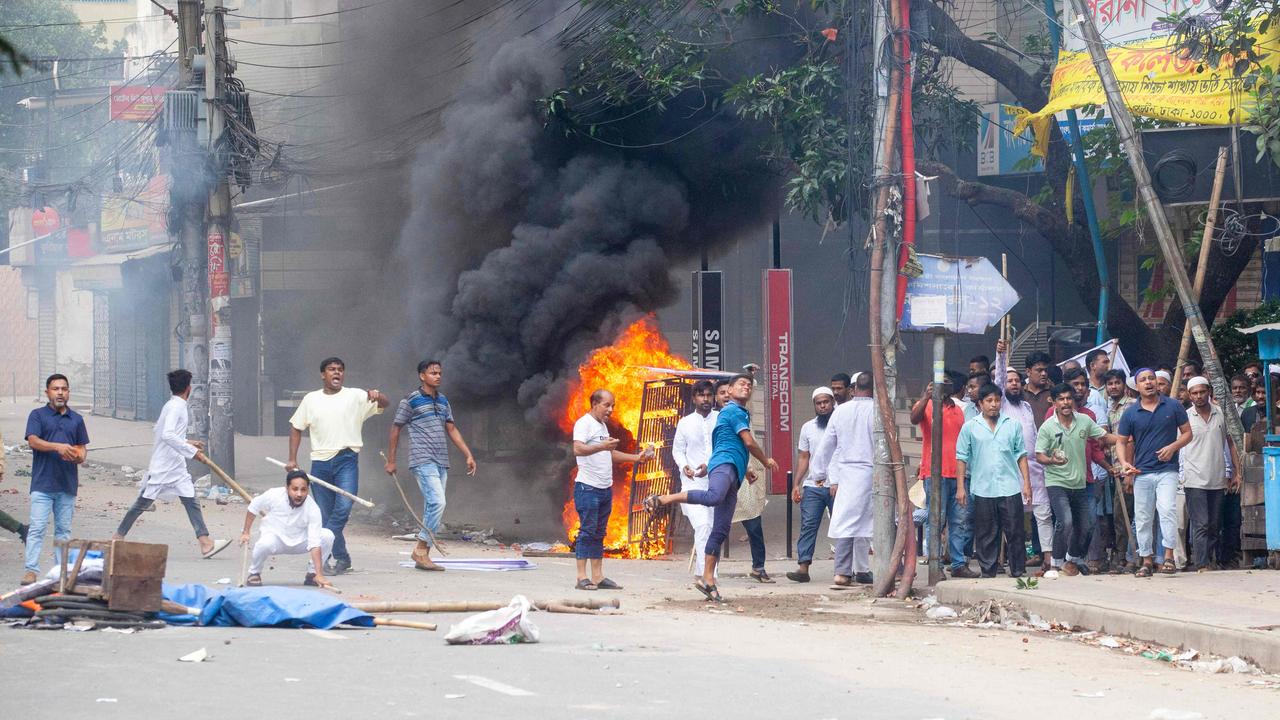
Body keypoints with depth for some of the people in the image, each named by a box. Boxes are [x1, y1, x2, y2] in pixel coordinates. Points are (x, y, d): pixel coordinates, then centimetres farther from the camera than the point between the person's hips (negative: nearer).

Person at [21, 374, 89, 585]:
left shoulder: (76, 419, 14)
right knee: (37, 528, -9)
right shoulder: (38, 415, 1)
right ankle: (31, 570, -9)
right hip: (43, 483, -4)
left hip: (68, 484, 4)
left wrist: (79, 457, -9)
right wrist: (58, 447, -26)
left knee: (64, 529, 9)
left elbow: (81, 448, 16)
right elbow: (33, 441, -12)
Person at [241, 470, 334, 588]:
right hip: (275, 537, -1)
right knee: (265, 543, -38)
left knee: (328, 535, -22)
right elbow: (253, 508, 0)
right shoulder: (274, 496, -23)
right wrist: (245, 533, 3)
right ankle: (254, 573, -6)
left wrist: (319, 575, -36)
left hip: (299, 542, 1)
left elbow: (315, 543, -30)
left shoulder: (313, 509, -25)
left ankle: (312, 574, -2)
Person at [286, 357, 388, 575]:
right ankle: (341, 557, 14)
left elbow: (385, 404, -2)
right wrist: (292, 459, 9)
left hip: (347, 460, -3)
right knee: (325, 514, 4)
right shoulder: (311, 399, 10)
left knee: (344, 506, -19)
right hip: (320, 461, 3)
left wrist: (377, 397, -27)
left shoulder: (355, 396, 4)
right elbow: (296, 427, 16)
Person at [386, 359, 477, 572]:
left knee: (432, 508, 5)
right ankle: (421, 549, -12)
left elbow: (452, 430, 19)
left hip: (441, 463, 7)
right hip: (423, 461, -7)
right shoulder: (410, 401, -3)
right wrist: (391, 461, 1)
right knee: (437, 502, -19)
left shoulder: (443, 401, 15)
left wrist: (468, 455, 12)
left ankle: (423, 556, 8)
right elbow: (395, 430, 2)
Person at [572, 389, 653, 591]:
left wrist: (637, 457, 23)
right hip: (588, 488, -9)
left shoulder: (603, 425, 20)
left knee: (599, 534, 8)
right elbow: (578, 449, -23)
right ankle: (582, 577, -9)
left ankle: (598, 577, 10)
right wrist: (601, 446, -36)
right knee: (587, 531, -9)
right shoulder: (584, 423, -8)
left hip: (605, 488, 9)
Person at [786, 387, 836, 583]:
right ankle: (803, 568, -10)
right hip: (812, 486, 3)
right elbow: (803, 458, 14)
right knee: (808, 526, -5)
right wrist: (797, 484, 4)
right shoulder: (808, 428, 12)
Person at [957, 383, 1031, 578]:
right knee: (986, 535, 4)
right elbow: (962, 458, 5)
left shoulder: (1013, 425, 8)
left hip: (1010, 489, 1)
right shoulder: (970, 428, 4)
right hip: (983, 490, -1)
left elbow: (1021, 456, 10)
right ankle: (988, 573, 10)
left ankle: (1018, 572, 7)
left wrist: (1026, 483, 4)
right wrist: (961, 487, -1)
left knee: (1015, 533, 1)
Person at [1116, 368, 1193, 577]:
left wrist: (1173, 447, -11)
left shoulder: (1173, 406, 3)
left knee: (1167, 510, -20)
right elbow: (1122, 442, 10)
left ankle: (1169, 556, -17)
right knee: (1142, 518, 4)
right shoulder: (1130, 413, 5)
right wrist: (1124, 464, -6)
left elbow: (1187, 433, 7)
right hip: (1142, 473, 2)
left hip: (1167, 470, -2)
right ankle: (1146, 561, 12)